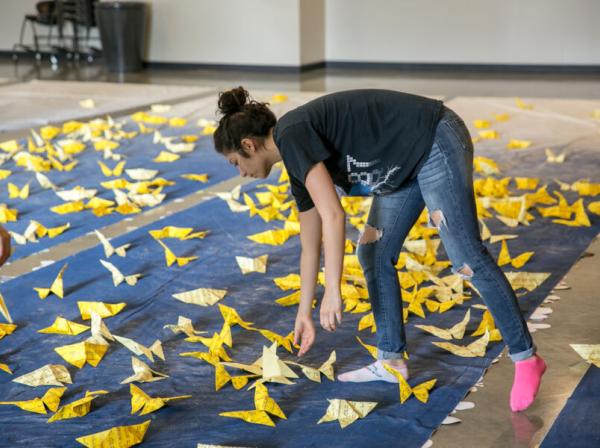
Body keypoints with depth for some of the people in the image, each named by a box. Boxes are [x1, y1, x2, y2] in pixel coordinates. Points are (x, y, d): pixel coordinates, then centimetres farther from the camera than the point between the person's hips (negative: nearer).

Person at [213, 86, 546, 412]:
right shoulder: (298, 164, 11)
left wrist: (332, 291, -23)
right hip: (408, 165, 10)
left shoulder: (291, 135, -16)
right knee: (373, 253, 9)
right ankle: (392, 360, 17)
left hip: (436, 142, -10)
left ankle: (525, 358, 0)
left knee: (467, 257, -10)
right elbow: (310, 245, 19)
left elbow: (333, 216, -26)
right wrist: (304, 313, 26)